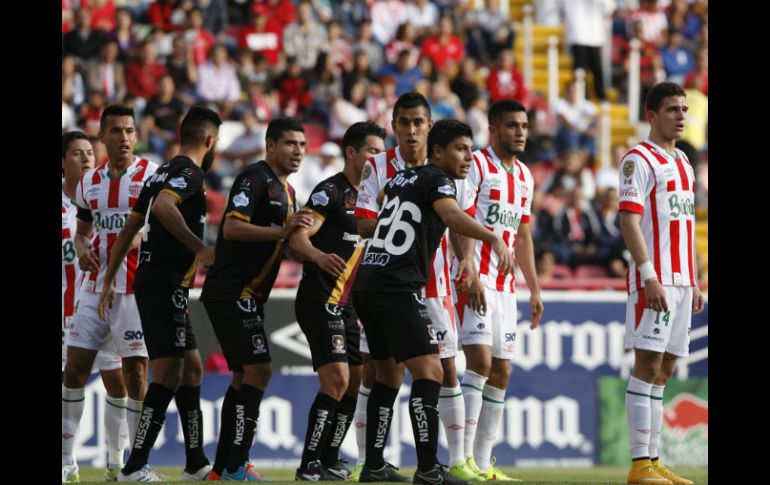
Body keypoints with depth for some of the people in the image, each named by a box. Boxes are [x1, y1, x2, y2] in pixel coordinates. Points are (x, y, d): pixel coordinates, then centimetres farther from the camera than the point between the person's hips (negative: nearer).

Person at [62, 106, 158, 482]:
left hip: (136, 288, -5)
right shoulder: (88, 183, 13)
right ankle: (64, 454, 6)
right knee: (74, 368, 1)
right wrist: (82, 249, 2)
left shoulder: (153, 176, -3)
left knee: (136, 371, -4)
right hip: (95, 287, 5)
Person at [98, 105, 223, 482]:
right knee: (169, 374, -12)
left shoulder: (162, 172, 18)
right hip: (166, 285, -10)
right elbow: (164, 207, -30)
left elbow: (129, 229, 20)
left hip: (151, 281, 10)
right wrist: (200, 248, -25)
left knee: (191, 368, 16)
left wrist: (109, 280, 24)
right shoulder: (189, 173, -10)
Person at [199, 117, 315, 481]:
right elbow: (233, 228, -23)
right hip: (232, 291, -11)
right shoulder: (255, 178, -12)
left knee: (245, 376, 11)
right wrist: (282, 231, -30)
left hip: (248, 296, 11)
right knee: (258, 369, -16)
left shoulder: (286, 190, 18)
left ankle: (222, 468, 16)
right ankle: (235, 466, -17)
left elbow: (285, 240, 28)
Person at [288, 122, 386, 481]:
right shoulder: (331, 191, -11)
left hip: (347, 305, 9)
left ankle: (329, 459, 18)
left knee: (355, 382, 9)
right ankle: (309, 464, -13)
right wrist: (319, 256, -43)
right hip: (320, 301, -9)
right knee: (337, 380, -17)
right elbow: (298, 238, -23)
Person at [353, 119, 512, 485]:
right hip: (397, 287, -9)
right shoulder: (437, 181, -6)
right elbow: (451, 214, -28)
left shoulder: (402, 178, 19)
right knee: (429, 372, -12)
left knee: (389, 374, 18)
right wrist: (493, 238, -41)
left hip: (366, 285, 9)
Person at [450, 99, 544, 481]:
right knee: (480, 361, -17)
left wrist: (534, 288, 18)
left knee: (500, 372, 7)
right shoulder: (475, 165, -8)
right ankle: (464, 458, -17)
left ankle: (483, 461, 12)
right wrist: (471, 276, -25)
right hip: (475, 279, -8)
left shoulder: (524, 176, 16)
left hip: (505, 284, 8)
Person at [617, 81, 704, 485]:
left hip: (681, 280, 8)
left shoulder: (682, 163, 18)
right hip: (655, 279, -8)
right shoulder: (639, 160, -7)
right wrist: (649, 276, -23)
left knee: (663, 371, 8)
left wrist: (694, 283, 18)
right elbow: (629, 220, -15)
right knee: (648, 366, -9)